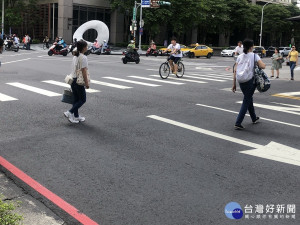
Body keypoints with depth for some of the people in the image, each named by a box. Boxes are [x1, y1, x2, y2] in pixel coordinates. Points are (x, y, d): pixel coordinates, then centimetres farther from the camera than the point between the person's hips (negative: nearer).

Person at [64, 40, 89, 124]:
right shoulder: (83, 57, -15)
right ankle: (70, 113, -5)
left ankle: (76, 116, 20)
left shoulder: (75, 57, 11)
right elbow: (84, 71, -17)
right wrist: (86, 83, -14)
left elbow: (74, 69, 14)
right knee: (83, 99, 3)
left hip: (73, 80, 9)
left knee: (76, 99, 14)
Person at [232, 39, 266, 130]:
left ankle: (254, 119, 39)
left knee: (249, 99, 23)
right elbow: (263, 66, -14)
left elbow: (235, 71, 5)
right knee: (246, 101, 0)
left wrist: (234, 84, 8)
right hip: (249, 81, -5)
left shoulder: (240, 57, 9)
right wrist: (258, 64, 9)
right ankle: (238, 123, -7)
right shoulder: (254, 56, -2)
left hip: (241, 81, 5)